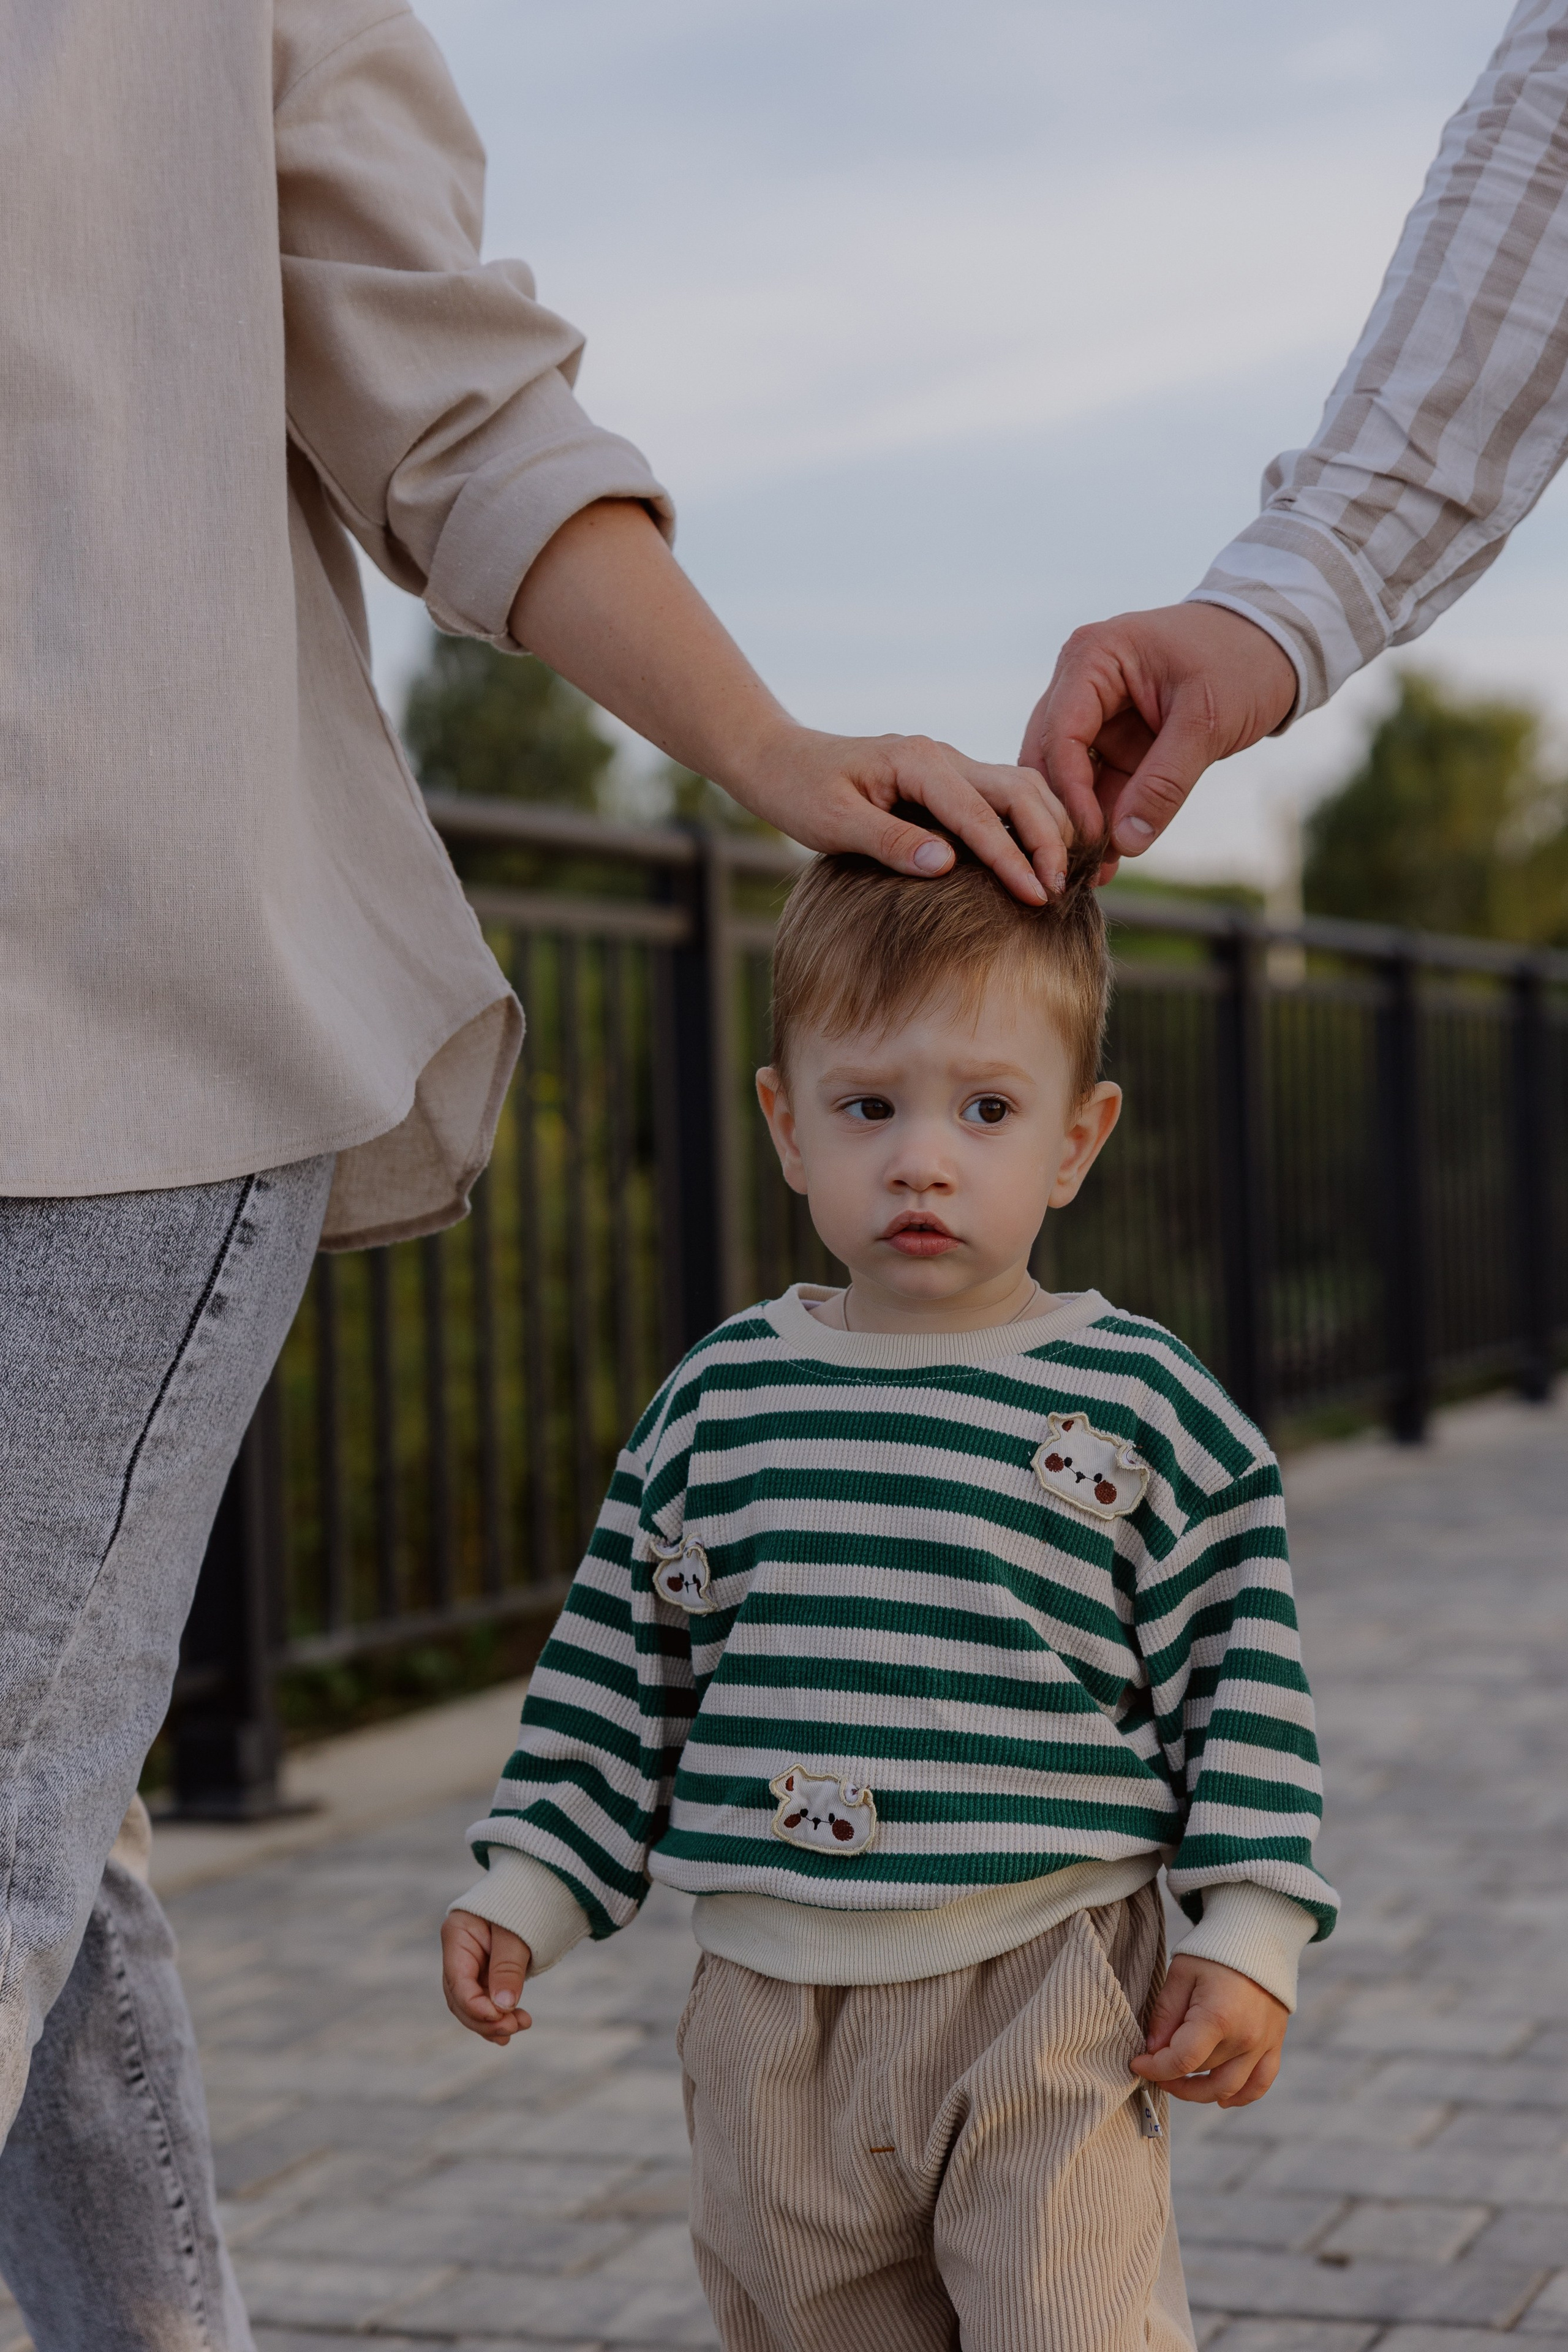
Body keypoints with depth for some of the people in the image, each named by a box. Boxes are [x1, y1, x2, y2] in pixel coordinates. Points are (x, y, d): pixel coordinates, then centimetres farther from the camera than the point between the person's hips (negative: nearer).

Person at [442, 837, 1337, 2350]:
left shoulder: (1139, 1408, -3)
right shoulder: (719, 1404, 5)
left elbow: (1238, 1672, -1)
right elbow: (622, 1668, 12)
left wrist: (1251, 1938, -5)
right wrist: (530, 1888, 7)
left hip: (1044, 1998, -3)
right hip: (774, 2016, 4)